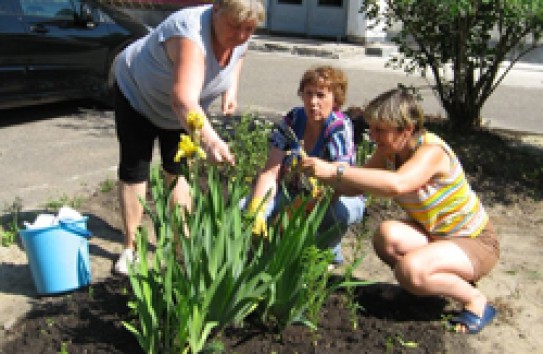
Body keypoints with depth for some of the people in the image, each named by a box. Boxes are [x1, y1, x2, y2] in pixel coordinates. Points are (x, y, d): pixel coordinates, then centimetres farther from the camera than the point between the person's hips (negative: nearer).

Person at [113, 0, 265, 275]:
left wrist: (231, 89, -9)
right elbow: (183, 100, -57)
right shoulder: (191, 34, -42)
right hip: (138, 93, -5)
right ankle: (130, 248, 6)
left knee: (178, 170, 6)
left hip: (184, 109, 6)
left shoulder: (239, 37, -19)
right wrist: (209, 139, -73)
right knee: (134, 169, -5)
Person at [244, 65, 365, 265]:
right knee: (242, 209, -20)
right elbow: (270, 172, -13)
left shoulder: (340, 128, -19)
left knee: (342, 210, -40)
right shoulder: (293, 120, -8)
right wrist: (256, 210, -31)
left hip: (337, 197, -3)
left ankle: (329, 252, -8)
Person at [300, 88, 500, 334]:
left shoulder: (431, 151, -29)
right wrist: (322, 175, -25)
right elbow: (356, 187, -6)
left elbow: (397, 184, -48)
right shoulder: (388, 151, -5)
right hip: (431, 235, 7)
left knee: (409, 269, -34)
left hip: (476, 242, -7)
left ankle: (475, 300, -5)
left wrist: (334, 171, -50)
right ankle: (443, 278, 3)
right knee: (387, 234, -25)